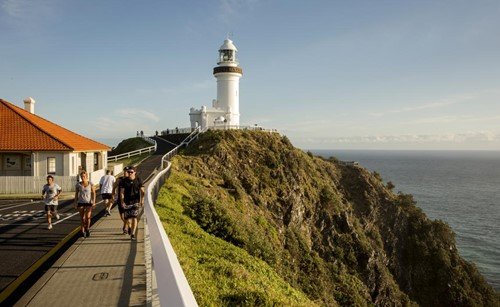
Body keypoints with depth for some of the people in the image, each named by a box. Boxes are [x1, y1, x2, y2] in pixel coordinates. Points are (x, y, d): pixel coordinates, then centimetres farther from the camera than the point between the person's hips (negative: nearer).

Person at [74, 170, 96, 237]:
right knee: (82, 218, 4)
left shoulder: (90, 184, -1)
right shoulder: (78, 184, 2)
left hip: (89, 203, -1)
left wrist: (94, 202, -10)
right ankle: (82, 231, 17)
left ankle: (87, 228, 9)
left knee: (88, 216, -14)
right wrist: (75, 203, 4)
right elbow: (76, 194, 8)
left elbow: (93, 193, -1)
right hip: (81, 203, 1)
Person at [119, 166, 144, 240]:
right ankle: (130, 228, 39)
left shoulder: (138, 180, 0)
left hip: (136, 201, -1)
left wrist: (142, 200, -11)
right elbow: (122, 192, -2)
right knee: (128, 217, 7)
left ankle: (133, 234, -5)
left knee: (134, 217, -9)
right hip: (127, 202, 1)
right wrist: (122, 201, -12)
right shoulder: (124, 181, 1)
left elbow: (142, 191, 0)